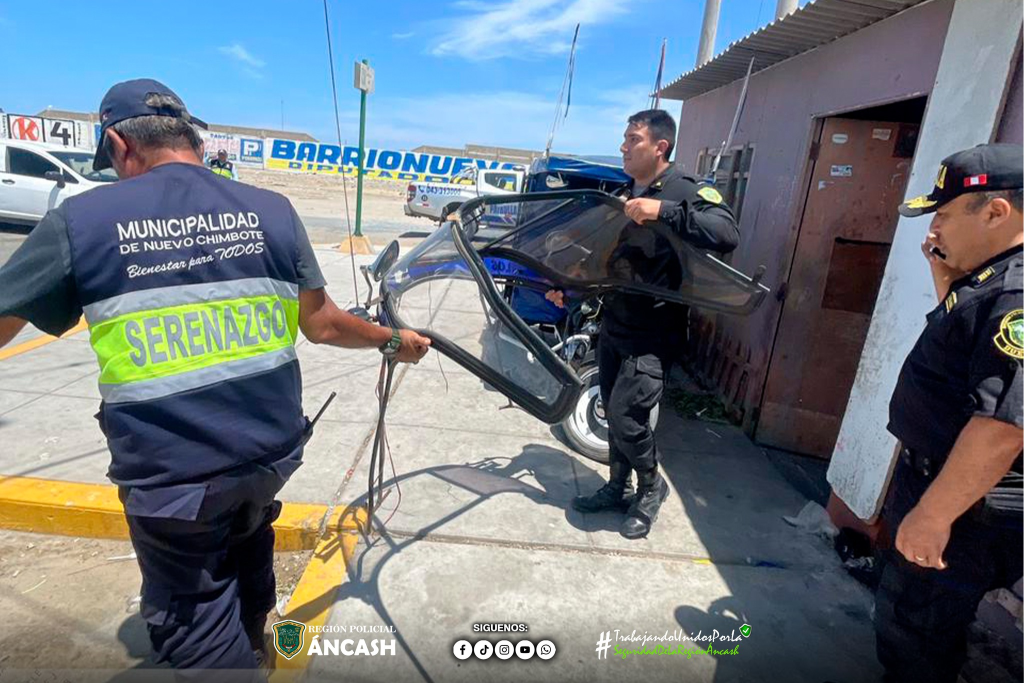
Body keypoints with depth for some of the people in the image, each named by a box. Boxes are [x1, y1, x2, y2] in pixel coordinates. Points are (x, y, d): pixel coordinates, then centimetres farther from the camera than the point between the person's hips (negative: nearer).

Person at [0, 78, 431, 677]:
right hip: (274, 449, 5)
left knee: (196, 627, 18)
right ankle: (251, 645, 60)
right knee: (246, 535, 34)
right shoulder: (271, 210, -2)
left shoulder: (79, 220, -7)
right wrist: (395, 341, 18)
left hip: (168, 475, -4)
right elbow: (322, 324, 1)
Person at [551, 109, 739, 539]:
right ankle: (618, 489, 34)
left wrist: (665, 211, -36)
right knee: (614, 415, 15)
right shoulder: (625, 196, 14)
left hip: (652, 336, -7)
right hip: (613, 326, 8)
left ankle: (651, 488, 19)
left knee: (626, 417, -9)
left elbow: (728, 235, -29)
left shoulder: (686, 191, -11)